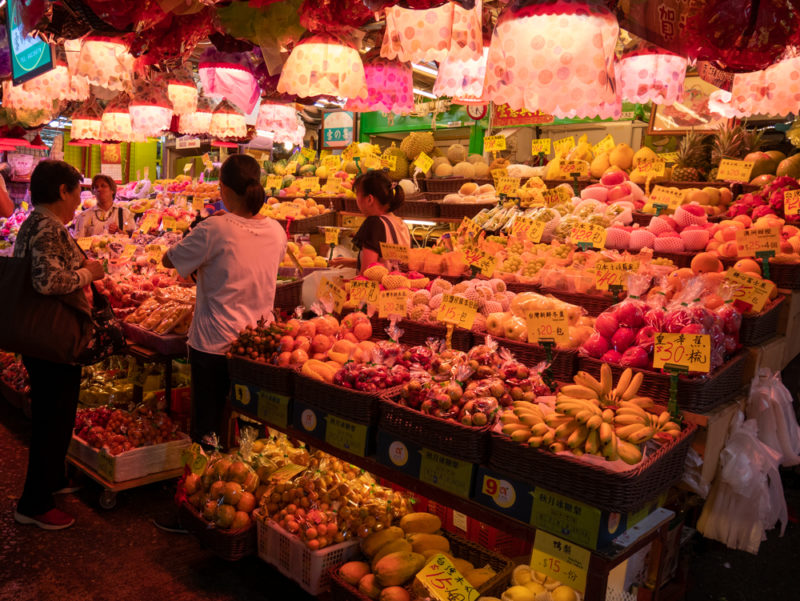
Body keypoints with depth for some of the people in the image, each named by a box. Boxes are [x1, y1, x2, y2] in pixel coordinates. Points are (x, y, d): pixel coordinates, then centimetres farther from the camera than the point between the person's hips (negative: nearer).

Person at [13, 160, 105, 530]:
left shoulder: (33, 224, 11)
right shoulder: (48, 229, -21)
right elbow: (48, 281, -34)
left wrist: (83, 268, 16)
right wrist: (88, 272, -19)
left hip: (37, 339, 10)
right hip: (55, 342, -10)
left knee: (50, 416, 24)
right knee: (54, 420, 3)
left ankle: (54, 480, 42)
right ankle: (34, 505, 16)